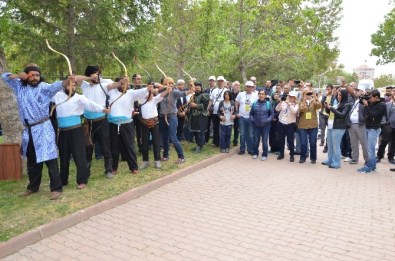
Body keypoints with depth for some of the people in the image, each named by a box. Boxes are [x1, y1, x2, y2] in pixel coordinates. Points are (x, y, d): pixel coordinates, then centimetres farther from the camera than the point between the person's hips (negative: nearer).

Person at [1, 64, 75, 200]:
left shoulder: (43, 87, -9)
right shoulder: (20, 86, 9)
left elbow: (56, 85, -29)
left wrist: (67, 81, -51)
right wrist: (18, 75, -1)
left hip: (43, 129, -6)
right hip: (28, 130, 6)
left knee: (49, 159, -6)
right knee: (32, 161, 19)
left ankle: (56, 188, 3)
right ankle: (33, 187, 35)